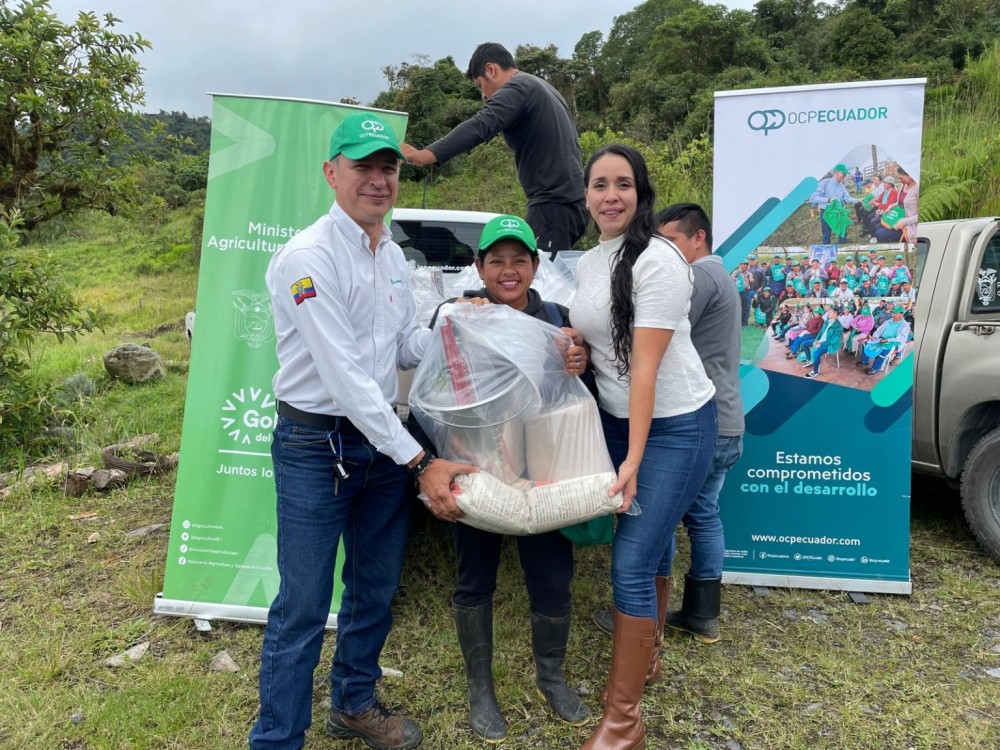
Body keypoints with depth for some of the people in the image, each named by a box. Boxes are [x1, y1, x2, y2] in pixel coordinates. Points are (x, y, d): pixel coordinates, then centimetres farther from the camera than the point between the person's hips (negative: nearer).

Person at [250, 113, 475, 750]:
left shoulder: (394, 256, 9)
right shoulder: (309, 257, -17)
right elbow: (345, 375, -23)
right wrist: (421, 462, -23)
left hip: (383, 439, 8)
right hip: (316, 445, -7)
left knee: (376, 590, 19)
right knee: (303, 607, 1)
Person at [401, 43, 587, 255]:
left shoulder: (516, 89, -7)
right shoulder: (542, 88, 24)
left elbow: (479, 127, -24)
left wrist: (426, 155, -33)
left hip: (554, 203, -10)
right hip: (570, 201, 10)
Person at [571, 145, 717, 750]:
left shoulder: (656, 260, -18)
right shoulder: (588, 264, 6)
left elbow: (646, 366, -23)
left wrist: (635, 459, -23)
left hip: (675, 426, -7)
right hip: (618, 420, 7)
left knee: (631, 562, -8)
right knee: (650, 542, 20)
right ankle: (647, 654, 40)